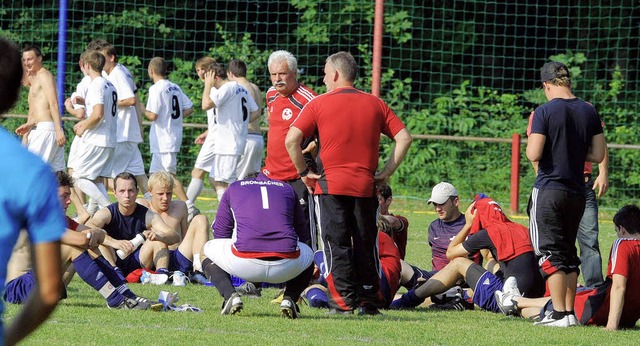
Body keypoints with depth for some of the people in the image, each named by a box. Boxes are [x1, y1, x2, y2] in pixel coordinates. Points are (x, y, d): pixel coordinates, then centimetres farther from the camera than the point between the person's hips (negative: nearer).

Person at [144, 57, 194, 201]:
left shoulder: (156, 89, -14)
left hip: (164, 139, -9)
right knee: (156, 173, 16)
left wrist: (144, 111, 0)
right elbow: (189, 108, 13)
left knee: (170, 175, -11)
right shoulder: (175, 87, 11)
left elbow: (153, 115, -19)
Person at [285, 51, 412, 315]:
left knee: (336, 246, 0)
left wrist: (303, 172, 1)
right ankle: (368, 302, 11)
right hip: (365, 185, 3)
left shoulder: (319, 104, 0)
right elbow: (404, 137, 6)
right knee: (365, 246, 10)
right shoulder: (375, 104, 9)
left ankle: (344, 302, -6)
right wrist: (386, 172, 7)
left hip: (330, 185, -3)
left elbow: (291, 139, -9)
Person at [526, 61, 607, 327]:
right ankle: (570, 311, 15)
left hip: (549, 189, -6)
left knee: (550, 253, -3)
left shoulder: (545, 112, -11)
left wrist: (531, 147, 6)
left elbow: (533, 154, -16)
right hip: (577, 192, 6)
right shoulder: (589, 112, 5)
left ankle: (560, 313, -8)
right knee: (568, 252, 15)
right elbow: (598, 155, 6)